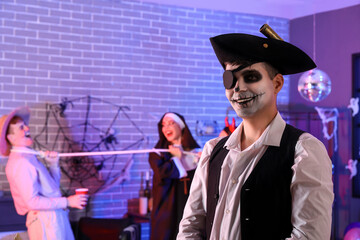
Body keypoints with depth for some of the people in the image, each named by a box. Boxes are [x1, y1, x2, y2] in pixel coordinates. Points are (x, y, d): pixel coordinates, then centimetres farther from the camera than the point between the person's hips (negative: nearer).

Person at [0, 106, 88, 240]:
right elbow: (32, 201, -21)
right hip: (44, 219, -10)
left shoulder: (28, 157, 17)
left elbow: (53, 186, 22)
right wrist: (67, 201, -16)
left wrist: (53, 165, 7)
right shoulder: (19, 162, -15)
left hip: (56, 216, 10)